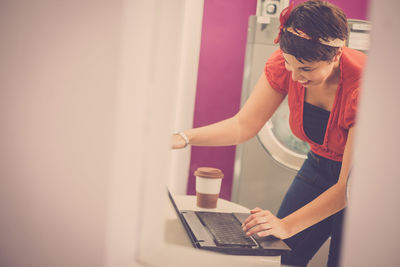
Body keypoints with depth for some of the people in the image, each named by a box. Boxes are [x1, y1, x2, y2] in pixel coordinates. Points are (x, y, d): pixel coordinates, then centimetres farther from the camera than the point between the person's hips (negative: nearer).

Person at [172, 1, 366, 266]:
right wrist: (184, 138, -28)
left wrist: (287, 225, -37)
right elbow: (244, 125, -13)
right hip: (319, 165, 4)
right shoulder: (284, 64, -20)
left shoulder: (362, 84, -34)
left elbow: (350, 185, -31)